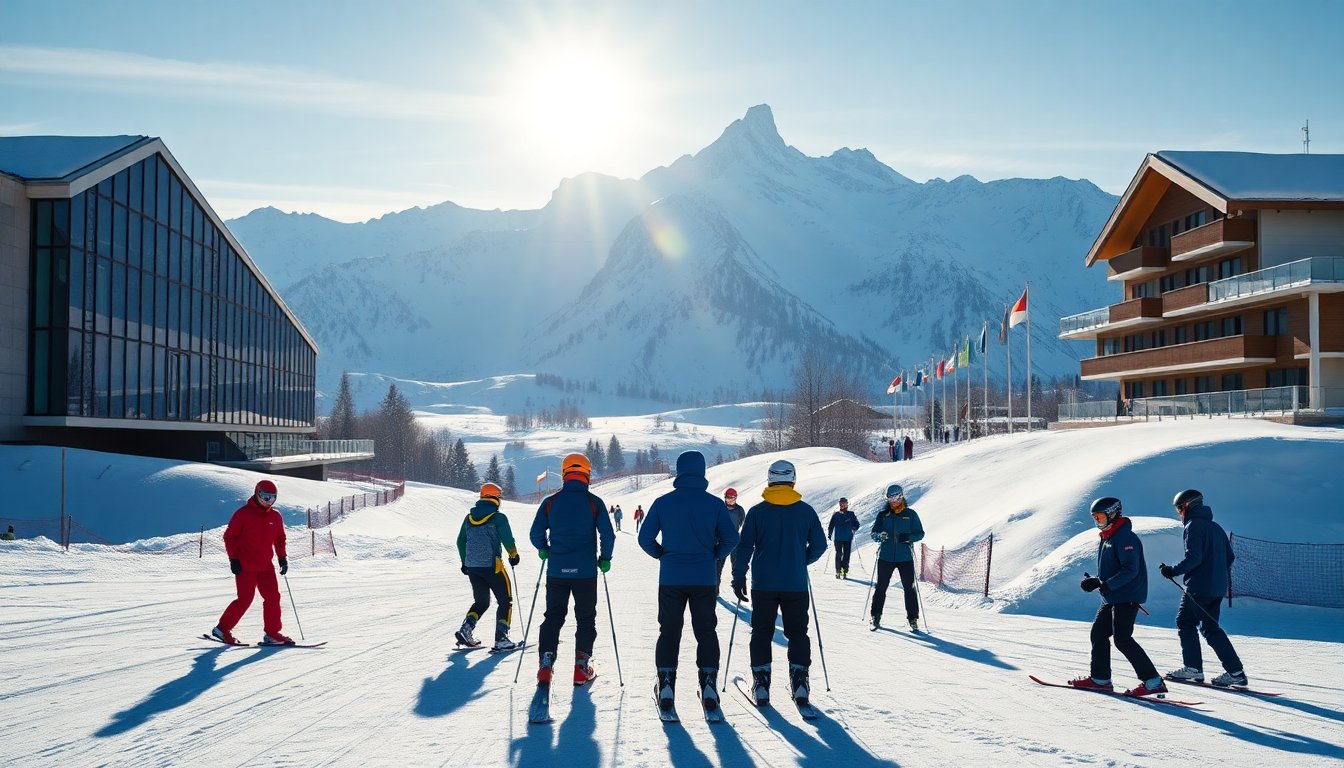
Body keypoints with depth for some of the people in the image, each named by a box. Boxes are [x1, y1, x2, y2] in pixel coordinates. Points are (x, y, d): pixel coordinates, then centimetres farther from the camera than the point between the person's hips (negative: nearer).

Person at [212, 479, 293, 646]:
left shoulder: (276, 517, 9)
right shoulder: (243, 513, -7)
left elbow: (280, 539, 20)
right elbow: (229, 536, -4)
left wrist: (282, 558, 9)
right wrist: (234, 559, -10)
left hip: (266, 566, 6)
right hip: (245, 566, -6)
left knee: (273, 597, -2)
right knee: (245, 600, -6)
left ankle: (272, 634, 5)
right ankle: (222, 629, 11)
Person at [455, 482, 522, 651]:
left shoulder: (468, 518, 9)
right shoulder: (498, 517, -9)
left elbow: (461, 541, 13)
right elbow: (508, 540, -9)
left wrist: (465, 562, 24)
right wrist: (513, 555, 10)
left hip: (471, 566, 6)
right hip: (491, 565, -6)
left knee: (481, 602, 20)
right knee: (505, 601, 7)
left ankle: (466, 629, -1)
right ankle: (501, 639, -1)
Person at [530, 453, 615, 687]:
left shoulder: (550, 502, -1)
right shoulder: (594, 502, -5)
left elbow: (536, 534, 0)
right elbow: (608, 535, -8)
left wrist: (544, 550, 20)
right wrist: (605, 558, 8)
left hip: (556, 571, 1)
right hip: (585, 572, -1)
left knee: (552, 617, 12)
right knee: (585, 619, 12)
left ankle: (545, 666, 1)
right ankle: (581, 668, 12)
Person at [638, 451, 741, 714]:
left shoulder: (662, 502, -4)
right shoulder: (715, 504, -3)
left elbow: (646, 539, -2)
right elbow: (731, 539, -3)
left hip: (671, 579, 0)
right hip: (705, 580, 0)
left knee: (669, 631, 10)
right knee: (706, 632, 10)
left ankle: (666, 685, 6)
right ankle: (709, 685, 6)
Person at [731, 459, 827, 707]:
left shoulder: (757, 512, -4)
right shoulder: (806, 511, 0)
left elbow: (744, 546, -5)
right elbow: (819, 545, 3)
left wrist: (739, 576, 3)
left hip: (763, 584, -1)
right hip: (796, 585, 1)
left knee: (761, 632, 9)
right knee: (797, 633, 11)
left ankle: (761, 682, 4)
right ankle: (799, 682, 4)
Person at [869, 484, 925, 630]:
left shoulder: (910, 514, 2)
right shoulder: (883, 514, 6)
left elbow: (920, 533, 2)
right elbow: (874, 534, 6)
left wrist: (907, 537, -17)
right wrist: (880, 536, -17)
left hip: (905, 557, -1)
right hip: (886, 557, 1)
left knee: (909, 587, 0)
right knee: (881, 587, 5)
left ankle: (913, 618, 8)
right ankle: (876, 617, 15)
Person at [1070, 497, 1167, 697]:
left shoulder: (1125, 537, -16)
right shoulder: (1105, 538, 15)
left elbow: (1130, 570, -25)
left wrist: (1104, 584, -30)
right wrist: (1094, 581, 4)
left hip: (1127, 597, -10)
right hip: (1111, 598, 10)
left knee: (1122, 639, -15)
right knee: (1098, 633, 13)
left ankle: (1153, 681, -13)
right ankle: (1100, 679, 23)